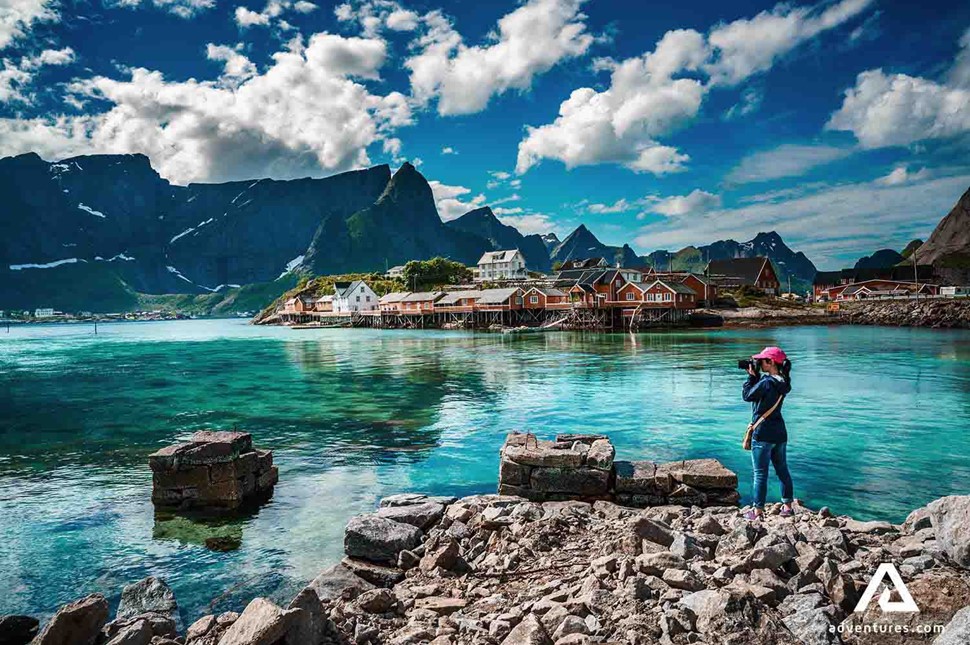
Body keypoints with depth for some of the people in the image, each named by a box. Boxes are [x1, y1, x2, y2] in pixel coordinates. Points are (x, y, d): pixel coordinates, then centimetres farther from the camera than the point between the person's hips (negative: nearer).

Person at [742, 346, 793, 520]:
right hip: (780, 433, 8)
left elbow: (747, 395, -10)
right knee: (783, 470, 17)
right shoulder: (783, 382, 4)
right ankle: (787, 506, 26)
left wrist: (751, 376, -4)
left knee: (760, 474, 1)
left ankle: (757, 510, 8)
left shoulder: (766, 382, -21)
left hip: (763, 434, -8)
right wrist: (755, 375, 6)